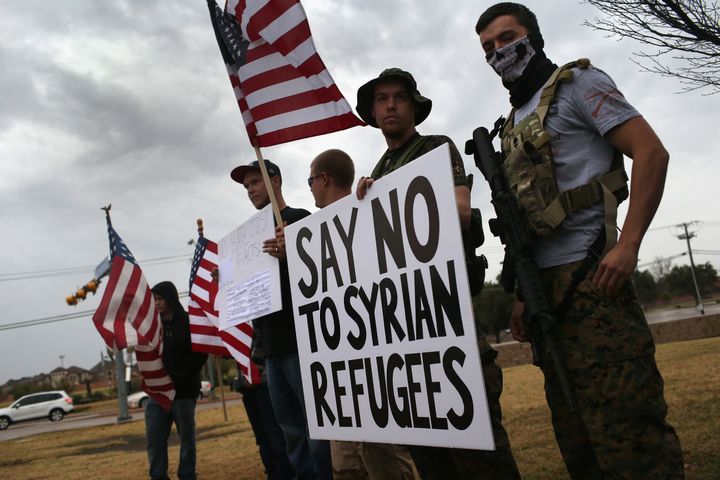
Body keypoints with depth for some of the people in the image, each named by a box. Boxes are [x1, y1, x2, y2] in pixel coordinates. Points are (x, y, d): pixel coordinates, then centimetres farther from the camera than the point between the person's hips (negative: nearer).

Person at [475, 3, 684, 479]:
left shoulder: (577, 83, 3)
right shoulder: (515, 123, 23)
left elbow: (651, 153, -8)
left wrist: (628, 245, -18)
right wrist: (523, 293, 15)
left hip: (589, 277, -8)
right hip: (546, 286, 8)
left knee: (626, 427, -10)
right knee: (575, 437, 12)